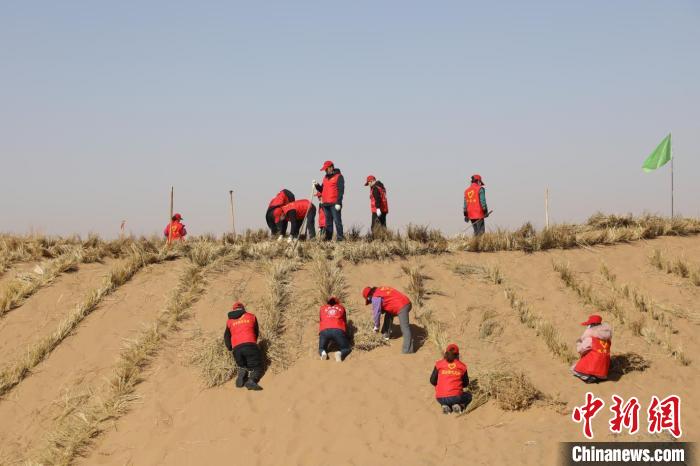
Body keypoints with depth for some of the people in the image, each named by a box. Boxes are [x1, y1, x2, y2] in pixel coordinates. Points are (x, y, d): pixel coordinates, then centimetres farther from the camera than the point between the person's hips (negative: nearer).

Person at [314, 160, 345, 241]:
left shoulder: (338, 176, -3)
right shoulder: (326, 177, 20)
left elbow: (341, 190, -10)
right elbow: (322, 190, 25)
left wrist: (338, 203, -18)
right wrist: (317, 185, 4)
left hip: (334, 204, -8)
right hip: (325, 204, 8)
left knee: (337, 221, -11)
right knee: (328, 222, 9)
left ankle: (340, 237, -12)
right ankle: (328, 238, 11)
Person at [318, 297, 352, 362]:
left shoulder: (322, 308, 30)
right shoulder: (341, 307, 29)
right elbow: (345, 322, 35)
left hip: (324, 330, 1)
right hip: (339, 330, -1)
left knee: (321, 349, 22)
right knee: (346, 349, 15)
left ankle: (323, 352, -16)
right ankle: (340, 353, -21)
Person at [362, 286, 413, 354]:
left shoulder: (375, 297, -5)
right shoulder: (381, 289, 24)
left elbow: (376, 312, -3)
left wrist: (376, 326, 9)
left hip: (402, 307, -10)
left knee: (405, 328, -14)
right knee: (388, 314, 30)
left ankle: (408, 349, -20)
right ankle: (386, 334, 37)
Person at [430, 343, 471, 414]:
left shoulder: (439, 364, 2)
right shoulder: (462, 366, 4)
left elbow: (432, 381, 5)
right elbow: (465, 383, 12)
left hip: (441, 399, 2)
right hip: (455, 397, -2)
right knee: (468, 395, 31)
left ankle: (445, 406, 4)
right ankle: (459, 405, 1)